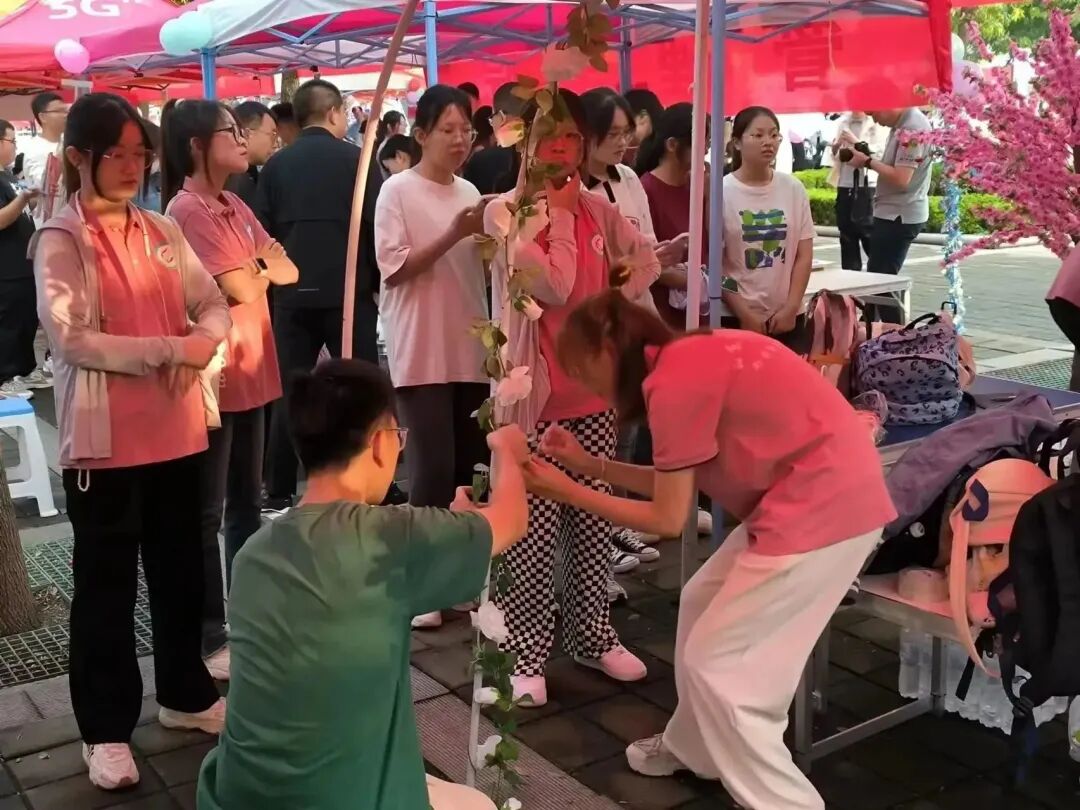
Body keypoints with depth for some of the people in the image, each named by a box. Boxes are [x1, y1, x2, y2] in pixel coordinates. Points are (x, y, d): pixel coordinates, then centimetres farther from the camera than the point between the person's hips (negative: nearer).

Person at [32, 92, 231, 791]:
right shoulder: (60, 241, -8)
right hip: (105, 440, -5)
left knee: (180, 570, 17)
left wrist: (203, 343, -14)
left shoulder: (163, 231, 8)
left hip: (177, 430, 5)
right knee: (107, 584, 6)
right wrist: (173, 349, -22)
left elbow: (215, 305, 8)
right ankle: (106, 727, 19)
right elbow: (71, 339, -18)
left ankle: (185, 694, 34)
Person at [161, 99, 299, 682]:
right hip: (212, 375, -9)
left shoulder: (235, 207, 13)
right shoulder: (187, 209, -14)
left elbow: (287, 271, 7)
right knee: (207, 513, 1)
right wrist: (261, 270, 2)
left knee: (246, 503, 17)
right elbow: (244, 288, -18)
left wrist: (251, 273, -11)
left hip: (249, 371, 9)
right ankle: (208, 637, 11)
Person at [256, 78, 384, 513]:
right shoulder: (358, 159, -2)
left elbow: (262, 231, 5)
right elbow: (377, 226, -5)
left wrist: (274, 281, 15)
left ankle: (279, 494, 9)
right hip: (348, 291, -3)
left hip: (292, 294, 3)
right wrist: (381, 282, 6)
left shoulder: (276, 165, 6)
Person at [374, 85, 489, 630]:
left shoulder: (469, 192, 12)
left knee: (469, 462, 9)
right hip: (421, 352, -6)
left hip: (470, 348, 6)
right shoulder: (398, 191, -6)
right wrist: (453, 235, -19)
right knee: (434, 466, -7)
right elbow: (394, 269, -12)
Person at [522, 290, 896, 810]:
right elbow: (675, 484, 15)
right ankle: (692, 747, 40)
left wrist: (570, 493, -2)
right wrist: (590, 465, 15)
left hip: (824, 505, -10)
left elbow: (668, 518, -10)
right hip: (812, 492, 10)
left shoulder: (673, 381, -15)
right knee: (703, 602, 22)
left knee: (716, 663, 2)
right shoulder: (693, 359, 12)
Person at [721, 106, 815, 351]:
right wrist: (744, 314, -10)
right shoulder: (721, 192, -6)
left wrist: (791, 308, -4)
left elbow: (804, 255, 5)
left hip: (788, 316, 3)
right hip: (736, 317, -3)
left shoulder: (794, 189, 3)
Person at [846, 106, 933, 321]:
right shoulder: (901, 125, 11)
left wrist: (868, 162, -16)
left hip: (899, 216, -10)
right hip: (893, 213, 10)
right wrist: (864, 155, 2)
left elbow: (901, 178, -24)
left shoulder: (913, 128, -20)